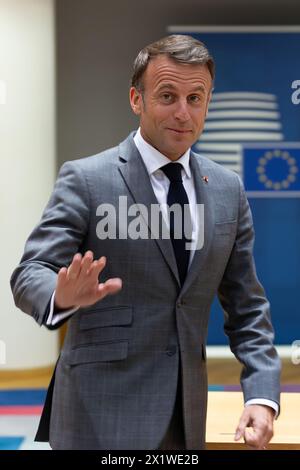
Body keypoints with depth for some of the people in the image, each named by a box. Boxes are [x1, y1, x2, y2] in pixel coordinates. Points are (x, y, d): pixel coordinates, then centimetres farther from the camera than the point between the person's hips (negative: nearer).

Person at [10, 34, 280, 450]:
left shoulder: (228, 190, 6)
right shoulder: (86, 179, -7)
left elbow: (246, 307, 9)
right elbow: (30, 275, -13)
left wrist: (262, 395, -4)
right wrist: (63, 296, -35)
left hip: (186, 415, 5)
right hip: (103, 412, -4)